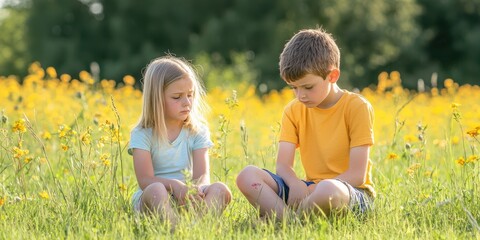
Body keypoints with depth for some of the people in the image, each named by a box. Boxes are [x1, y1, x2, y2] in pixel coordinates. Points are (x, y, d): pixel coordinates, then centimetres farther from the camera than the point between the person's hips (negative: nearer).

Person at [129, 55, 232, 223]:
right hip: (153, 202, -3)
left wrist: (196, 189, -31)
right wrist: (175, 185, -32)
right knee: (156, 190, -36)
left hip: (189, 200, 3)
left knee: (221, 190, -25)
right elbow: (145, 180, -12)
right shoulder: (142, 134, 0)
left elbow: (202, 176, -5)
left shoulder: (197, 132, 8)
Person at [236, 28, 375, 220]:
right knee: (247, 176, -16)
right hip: (309, 189, 5)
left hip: (352, 194, -5)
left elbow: (357, 175, -13)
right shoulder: (294, 110, 9)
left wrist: (314, 191, -25)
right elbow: (283, 165, -1)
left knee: (328, 190, -42)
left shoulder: (357, 107, -7)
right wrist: (296, 185, -25)